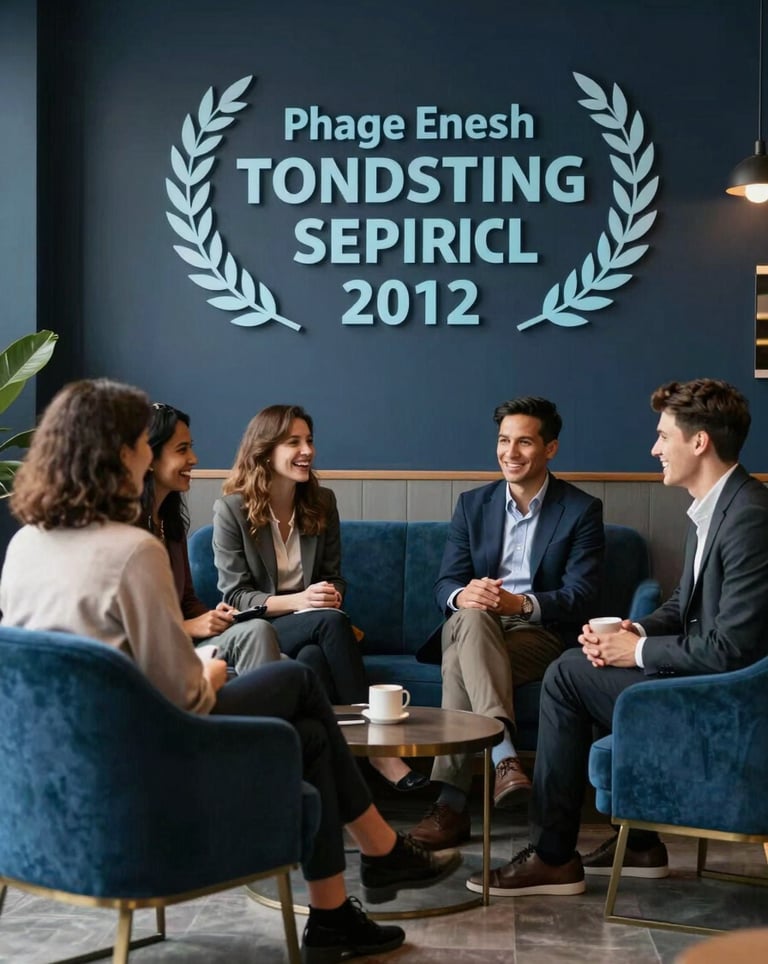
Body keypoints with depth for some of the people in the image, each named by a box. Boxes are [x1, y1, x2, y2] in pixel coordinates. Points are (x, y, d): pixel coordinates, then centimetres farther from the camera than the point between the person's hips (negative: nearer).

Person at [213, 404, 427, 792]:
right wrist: (297, 602, -23)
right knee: (332, 620, -32)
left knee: (314, 656, -35)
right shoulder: (231, 509, -5)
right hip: (256, 635, -3)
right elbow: (235, 595, -7)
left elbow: (334, 577, 13)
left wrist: (331, 594, -13)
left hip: (310, 634, 3)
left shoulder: (322, 503, 7)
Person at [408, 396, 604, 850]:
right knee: (472, 616, -36)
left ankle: (452, 803, -36)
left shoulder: (582, 510, 2)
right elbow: (446, 584, 5)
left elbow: (581, 595, -8)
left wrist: (522, 603, -27)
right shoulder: (472, 504, 12)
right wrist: (463, 595, -22)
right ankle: (504, 757, -51)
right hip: (471, 628, 3)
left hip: (540, 633, -3)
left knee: (461, 664, -34)